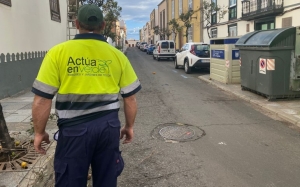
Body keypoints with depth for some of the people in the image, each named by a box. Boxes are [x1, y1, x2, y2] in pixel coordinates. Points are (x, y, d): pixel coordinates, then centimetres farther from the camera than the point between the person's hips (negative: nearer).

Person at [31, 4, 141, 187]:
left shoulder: (58, 52, -6)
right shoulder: (117, 55, 1)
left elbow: (42, 99, -6)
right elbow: (130, 97, 5)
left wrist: (40, 132, 7)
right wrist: (129, 126, 18)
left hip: (74, 128, -2)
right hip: (109, 125, 3)